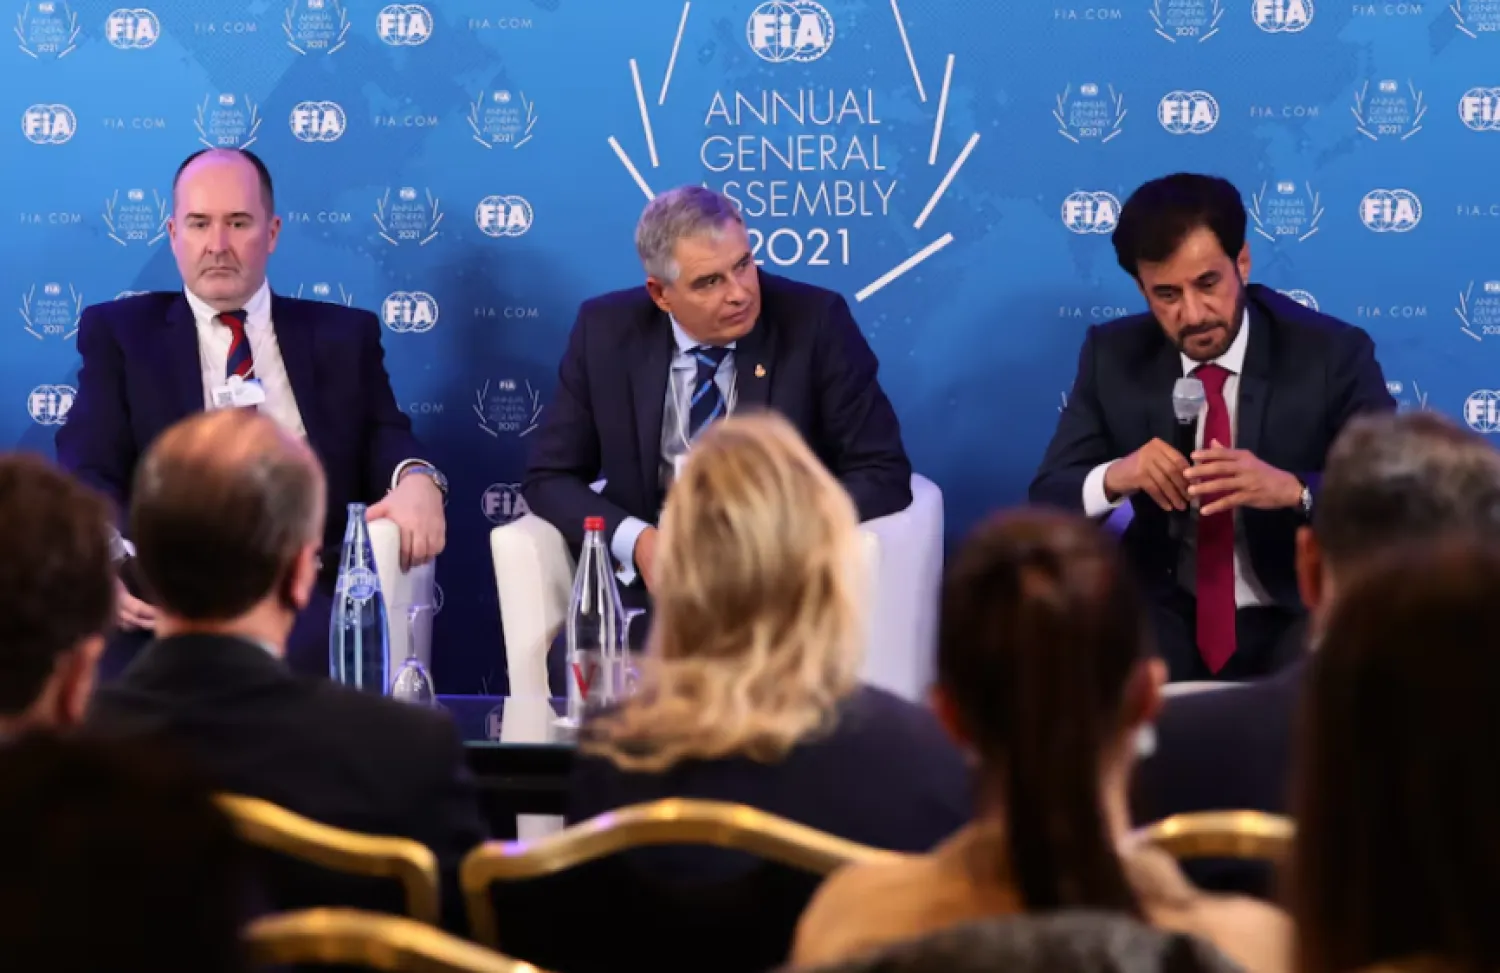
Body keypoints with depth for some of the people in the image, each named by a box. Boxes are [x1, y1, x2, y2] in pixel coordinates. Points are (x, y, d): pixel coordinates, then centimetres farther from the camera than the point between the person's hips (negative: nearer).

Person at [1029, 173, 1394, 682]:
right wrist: (1113, 477, -23)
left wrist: (1293, 490, -32)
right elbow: (1047, 501, 1)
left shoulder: (1334, 353, -7)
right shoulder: (1113, 356, 1)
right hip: (1167, 615, 3)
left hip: (1302, 619, -3)